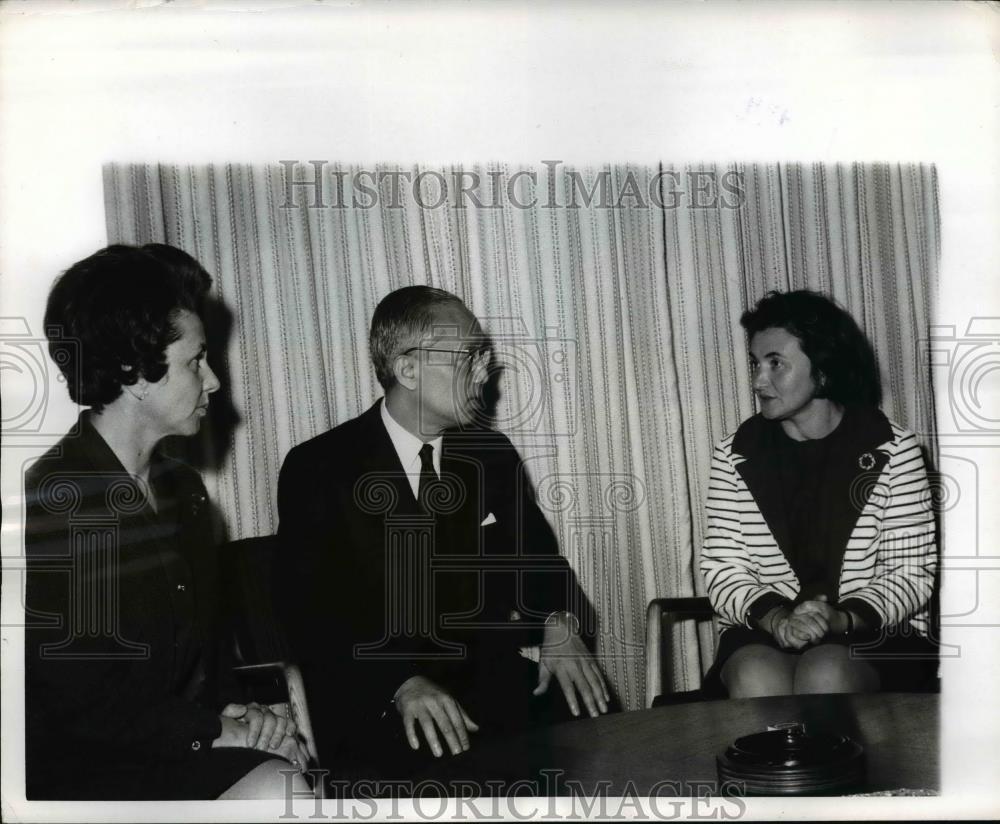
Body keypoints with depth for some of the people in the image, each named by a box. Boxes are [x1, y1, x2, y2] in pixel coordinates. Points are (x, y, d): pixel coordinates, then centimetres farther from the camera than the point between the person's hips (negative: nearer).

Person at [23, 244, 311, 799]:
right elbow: (79, 705, -15)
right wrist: (213, 731, -12)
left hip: (180, 747, 7)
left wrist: (240, 708, 0)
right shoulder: (49, 503, -15)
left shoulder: (183, 488, 11)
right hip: (79, 770, -7)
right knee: (273, 787, -27)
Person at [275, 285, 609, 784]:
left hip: (488, 683, 5)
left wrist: (557, 622, -11)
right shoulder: (318, 468, -5)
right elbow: (310, 612, -11)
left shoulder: (492, 454, 10)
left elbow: (533, 556, 14)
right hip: (373, 703, -4)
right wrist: (402, 684, -27)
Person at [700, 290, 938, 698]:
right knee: (756, 680, -32)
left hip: (875, 632, -1)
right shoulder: (734, 456, 4)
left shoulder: (892, 450, -1)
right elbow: (722, 570, 0)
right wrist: (776, 619, -20)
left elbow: (913, 572, -2)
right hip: (764, 634, 1)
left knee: (825, 677, -34)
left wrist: (843, 619, -20)